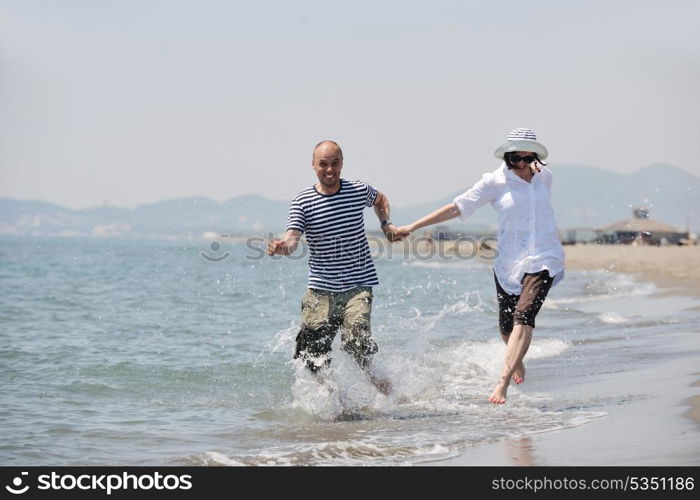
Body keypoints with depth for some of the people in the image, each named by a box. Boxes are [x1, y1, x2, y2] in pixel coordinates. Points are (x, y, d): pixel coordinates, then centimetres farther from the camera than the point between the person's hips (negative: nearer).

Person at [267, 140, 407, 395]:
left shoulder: (359, 190, 2)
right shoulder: (302, 202, -4)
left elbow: (381, 200, 27)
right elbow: (292, 239, -18)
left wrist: (386, 224, 11)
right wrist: (281, 246, -40)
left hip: (358, 286, -1)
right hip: (320, 290, 1)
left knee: (356, 340, -22)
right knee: (310, 355, -1)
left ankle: (370, 377, 12)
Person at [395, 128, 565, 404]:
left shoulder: (544, 177, 4)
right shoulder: (495, 182, -4)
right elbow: (458, 207, -4)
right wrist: (412, 227, -7)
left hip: (543, 260, 0)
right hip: (509, 262, 0)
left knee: (523, 316, -21)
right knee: (506, 326, 8)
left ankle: (502, 383, -27)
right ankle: (517, 363, 43)